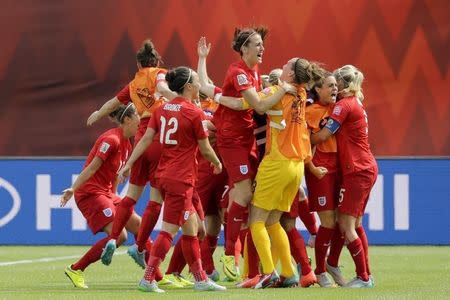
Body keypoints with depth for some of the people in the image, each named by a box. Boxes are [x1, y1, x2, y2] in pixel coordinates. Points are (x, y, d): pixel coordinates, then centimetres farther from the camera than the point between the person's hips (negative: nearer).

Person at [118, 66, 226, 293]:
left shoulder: (162, 109, 7)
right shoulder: (195, 114, -11)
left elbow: (146, 139, 3)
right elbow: (205, 149, -3)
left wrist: (129, 164, 5)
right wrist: (217, 163, 15)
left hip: (164, 173, 8)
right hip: (181, 179, -8)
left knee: (192, 228, 15)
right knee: (169, 230, -5)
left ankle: (200, 278, 19)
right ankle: (148, 279, -8)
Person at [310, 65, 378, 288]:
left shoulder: (344, 105, -13)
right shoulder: (356, 104, 17)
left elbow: (322, 135, -16)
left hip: (356, 170, -10)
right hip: (367, 168, 10)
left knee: (346, 226, -8)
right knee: (355, 224, 14)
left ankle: (363, 277, -9)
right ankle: (366, 275, 17)